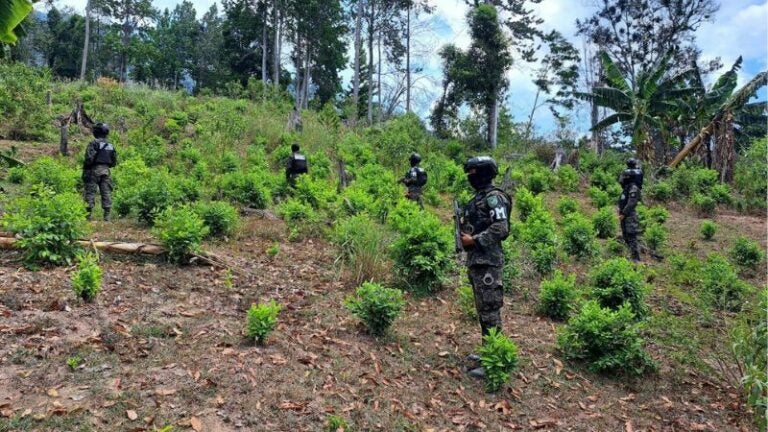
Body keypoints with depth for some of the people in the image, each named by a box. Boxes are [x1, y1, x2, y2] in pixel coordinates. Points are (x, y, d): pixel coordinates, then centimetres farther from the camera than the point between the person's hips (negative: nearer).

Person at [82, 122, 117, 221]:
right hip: (106, 171, 5)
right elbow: (114, 162, 12)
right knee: (106, 193, 5)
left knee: (90, 193, 1)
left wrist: (84, 169, -2)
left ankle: (88, 216, 1)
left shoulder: (93, 144, -8)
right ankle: (107, 217, 4)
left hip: (94, 170, -5)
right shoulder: (111, 145, 10)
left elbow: (89, 158, -15)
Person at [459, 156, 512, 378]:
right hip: (476, 261, 10)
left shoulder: (493, 197, -14)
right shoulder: (479, 197, 16)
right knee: (482, 309, 16)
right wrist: (466, 234, 7)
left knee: (490, 311, -6)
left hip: (487, 263, -10)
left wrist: (474, 240, -18)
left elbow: (501, 229, -22)